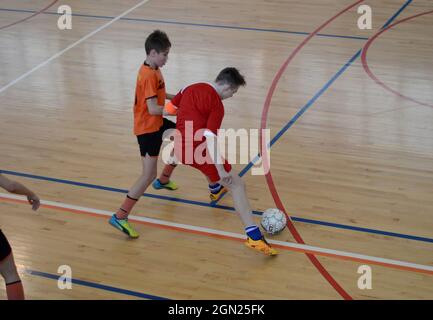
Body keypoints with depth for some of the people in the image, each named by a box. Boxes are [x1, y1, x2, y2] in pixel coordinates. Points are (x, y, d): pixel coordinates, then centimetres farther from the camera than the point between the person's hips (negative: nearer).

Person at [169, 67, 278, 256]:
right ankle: (254, 236, -13)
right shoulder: (217, 106, -14)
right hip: (198, 151, -8)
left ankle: (214, 187, 71)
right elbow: (210, 138, -22)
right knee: (237, 185, -4)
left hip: (180, 147, 8)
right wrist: (221, 169, -22)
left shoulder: (191, 88, 7)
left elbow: (169, 108, 18)